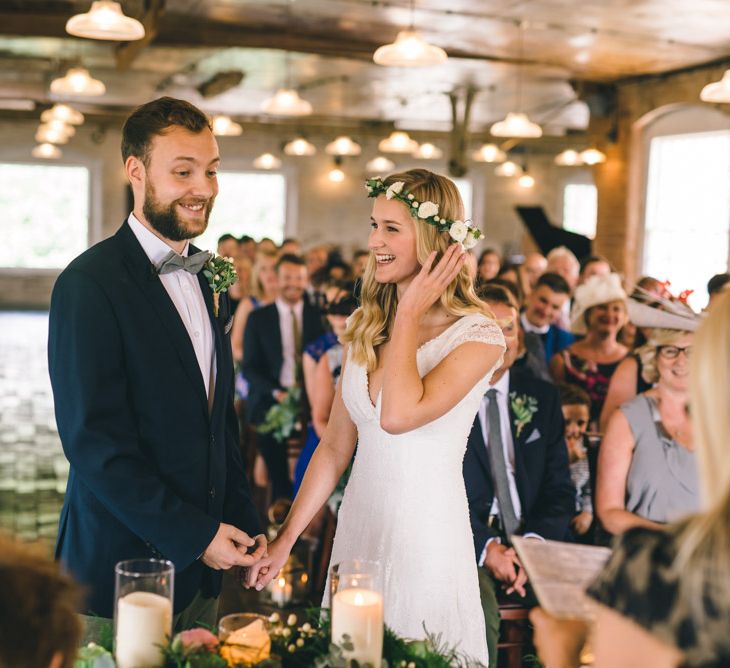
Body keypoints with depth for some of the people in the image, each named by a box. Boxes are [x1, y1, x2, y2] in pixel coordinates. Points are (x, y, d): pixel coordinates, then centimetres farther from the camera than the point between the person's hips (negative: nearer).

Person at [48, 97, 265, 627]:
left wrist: (244, 523, 7)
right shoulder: (89, 284, -15)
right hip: (124, 566, -7)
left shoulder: (207, 278, 10)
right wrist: (195, 535, -16)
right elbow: (94, 440, -19)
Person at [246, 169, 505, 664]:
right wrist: (286, 538, 6)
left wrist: (409, 315, -17)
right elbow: (335, 447, 8)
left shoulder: (478, 336, -13)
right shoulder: (365, 327, 5)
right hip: (358, 524, 6)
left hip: (427, 533, -6)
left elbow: (399, 415, -29)